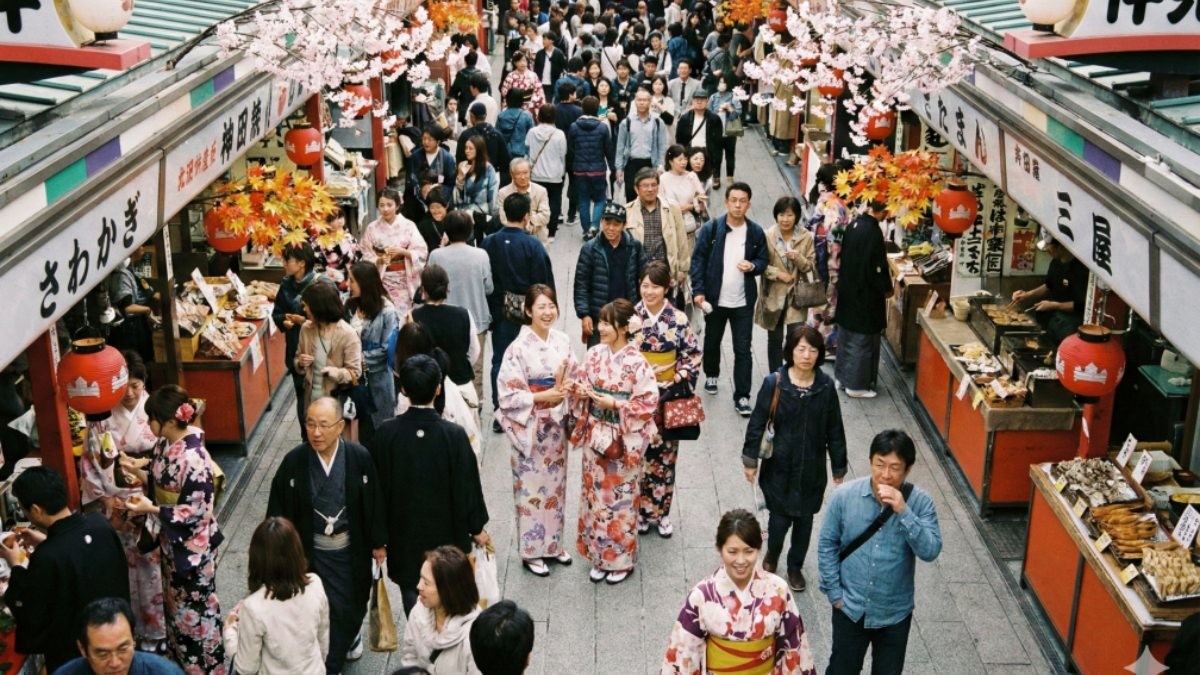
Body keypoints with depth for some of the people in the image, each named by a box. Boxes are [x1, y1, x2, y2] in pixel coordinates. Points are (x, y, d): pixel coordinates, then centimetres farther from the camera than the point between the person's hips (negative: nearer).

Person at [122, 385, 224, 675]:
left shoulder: (193, 458, -30)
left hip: (192, 544, -9)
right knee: (175, 601, 23)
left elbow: (196, 511, -25)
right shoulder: (165, 444, -3)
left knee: (195, 606, 8)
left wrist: (152, 509, -25)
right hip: (171, 539, 9)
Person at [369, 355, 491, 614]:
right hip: (446, 535, -1)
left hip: (405, 537, 1)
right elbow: (467, 486, -11)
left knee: (413, 603, 13)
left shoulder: (387, 434, -14)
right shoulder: (454, 435, -19)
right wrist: (477, 528, 4)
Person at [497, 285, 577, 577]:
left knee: (555, 483, 17)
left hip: (556, 423, 5)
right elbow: (508, 393, -16)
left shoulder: (562, 340, -1)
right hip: (530, 426, -5)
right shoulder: (519, 348, -17)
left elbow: (572, 378, 9)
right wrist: (542, 396, -22)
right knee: (532, 487, 5)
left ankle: (553, 543, 32)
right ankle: (531, 551, 20)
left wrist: (565, 387, -13)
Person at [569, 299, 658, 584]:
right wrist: (580, 390, -15)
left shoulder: (636, 363, -17)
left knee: (620, 498, 7)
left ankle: (622, 560, 24)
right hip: (595, 435, 5)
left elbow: (648, 402, -15)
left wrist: (615, 405, -22)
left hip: (623, 440, -5)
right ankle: (599, 556, 30)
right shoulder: (595, 353, -1)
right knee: (595, 494, 14)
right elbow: (581, 383, 8)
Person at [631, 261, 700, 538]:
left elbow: (693, 356, 0)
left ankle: (661, 511, 23)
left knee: (665, 455, 9)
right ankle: (638, 511, 21)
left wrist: (678, 381, -9)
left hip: (667, 398, 0)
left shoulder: (679, 320, -5)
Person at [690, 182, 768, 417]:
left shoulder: (756, 232, -2)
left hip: (743, 302, 0)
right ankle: (711, 375, 45)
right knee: (712, 341, 19)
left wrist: (752, 266, -15)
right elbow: (698, 260, -5)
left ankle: (742, 396, 6)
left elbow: (763, 261, 9)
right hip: (715, 299, 0)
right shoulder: (710, 229, -7)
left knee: (743, 349, 0)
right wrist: (698, 291, -12)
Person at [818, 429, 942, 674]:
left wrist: (903, 511, -32)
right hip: (850, 607, 0)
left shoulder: (920, 501, -14)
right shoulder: (844, 495, -14)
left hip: (895, 613, 1)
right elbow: (827, 544, -4)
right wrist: (834, 592, -5)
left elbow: (930, 551, -22)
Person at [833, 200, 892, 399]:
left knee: (847, 335, 19)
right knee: (863, 339, 4)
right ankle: (856, 385, 12)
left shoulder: (855, 224, 0)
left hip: (847, 289, 8)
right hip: (865, 294, -8)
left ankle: (842, 375, 31)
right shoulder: (873, 232, -24)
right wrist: (886, 289, -6)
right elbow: (877, 267, -22)